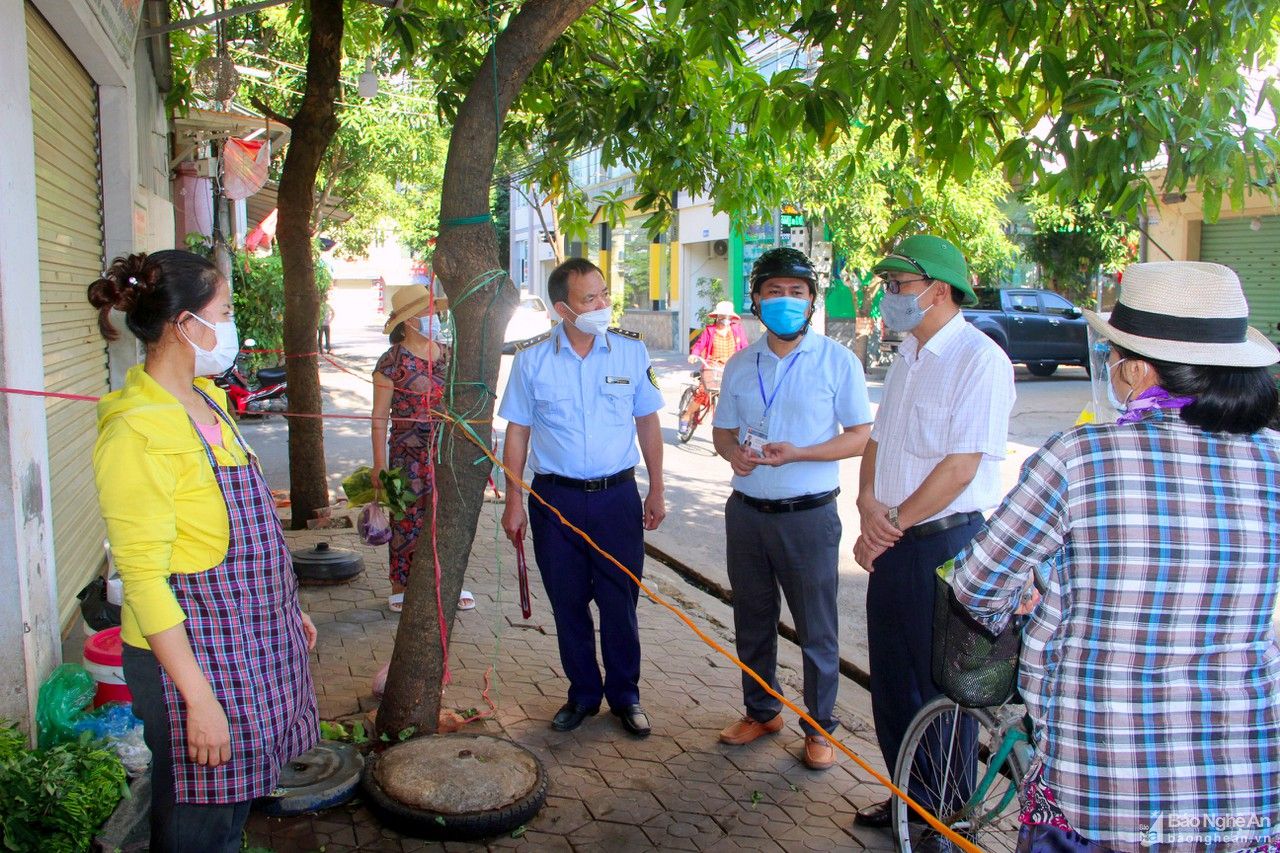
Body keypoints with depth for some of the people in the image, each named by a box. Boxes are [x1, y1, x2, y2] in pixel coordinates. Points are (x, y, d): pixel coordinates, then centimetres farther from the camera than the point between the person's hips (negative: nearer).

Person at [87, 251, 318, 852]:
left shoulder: (206, 399, 8)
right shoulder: (138, 431, -21)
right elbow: (142, 578, -22)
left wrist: (285, 609, 20)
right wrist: (199, 698, -22)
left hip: (251, 641, 8)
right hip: (192, 659, -8)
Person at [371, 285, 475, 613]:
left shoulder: (448, 353, 8)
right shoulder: (393, 362, -7)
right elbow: (380, 416, -6)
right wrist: (379, 464, -9)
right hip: (410, 455, -4)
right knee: (409, 521, 2)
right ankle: (401, 588, 18)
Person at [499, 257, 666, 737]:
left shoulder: (631, 350, -2)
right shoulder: (532, 358, -4)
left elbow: (647, 422, 6)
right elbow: (517, 432, 2)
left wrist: (656, 491, 6)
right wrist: (514, 501, 0)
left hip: (617, 496, 0)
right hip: (555, 498, 0)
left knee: (620, 601, 7)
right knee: (568, 603, 11)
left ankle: (625, 695, 26)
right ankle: (583, 694, 29)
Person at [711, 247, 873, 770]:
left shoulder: (837, 361, -6)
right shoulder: (740, 366, 8)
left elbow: (862, 436, -6)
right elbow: (722, 430, 16)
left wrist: (797, 453, -20)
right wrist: (733, 451, -9)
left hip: (808, 515, -4)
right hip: (747, 511, 5)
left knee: (817, 630, 5)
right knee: (752, 623, 16)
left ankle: (819, 727, 23)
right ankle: (761, 712, 35)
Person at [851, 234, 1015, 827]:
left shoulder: (978, 359, -15)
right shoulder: (907, 356, 13)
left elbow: (960, 467, -20)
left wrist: (894, 522, -13)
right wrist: (869, 502, -4)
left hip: (948, 541, -8)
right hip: (894, 542, 8)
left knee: (942, 687, 5)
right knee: (892, 679, 17)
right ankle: (910, 795, 36)